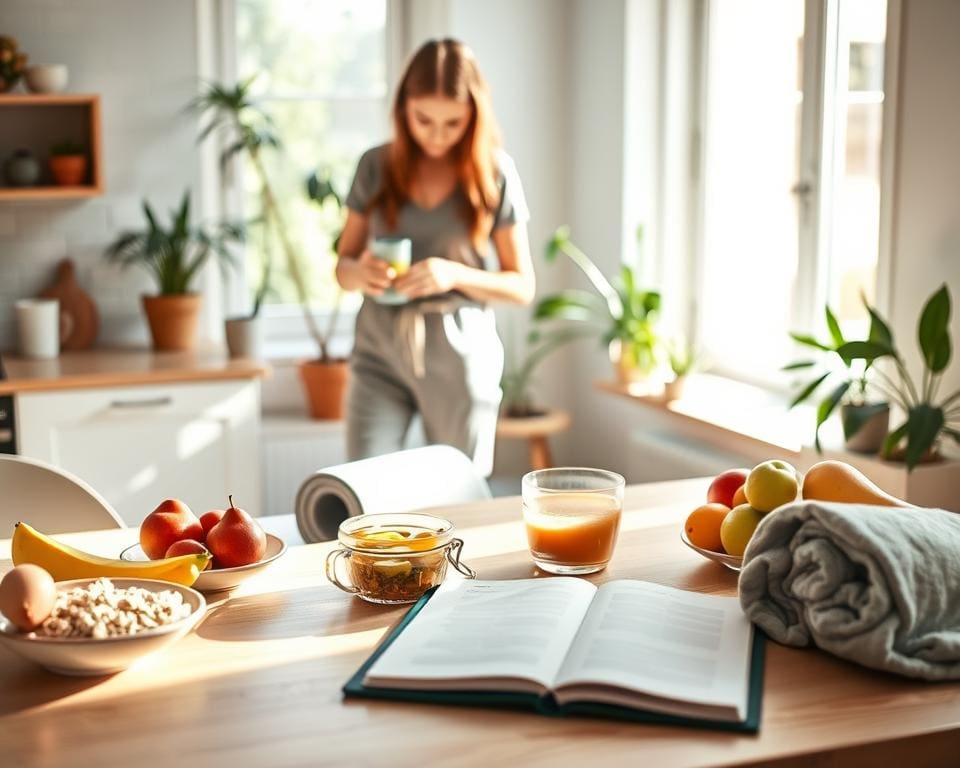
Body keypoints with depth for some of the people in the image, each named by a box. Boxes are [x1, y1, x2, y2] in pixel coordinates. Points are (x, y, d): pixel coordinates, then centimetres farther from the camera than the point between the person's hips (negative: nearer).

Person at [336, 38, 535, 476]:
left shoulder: (496, 174, -2)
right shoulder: (376, 167, 3)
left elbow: (522, 287, 1)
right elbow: (343, 266, 10)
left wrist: (454, 274, -17)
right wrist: (360, 273, -14)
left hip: (460, 357, -1)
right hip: (381, 353, 1)